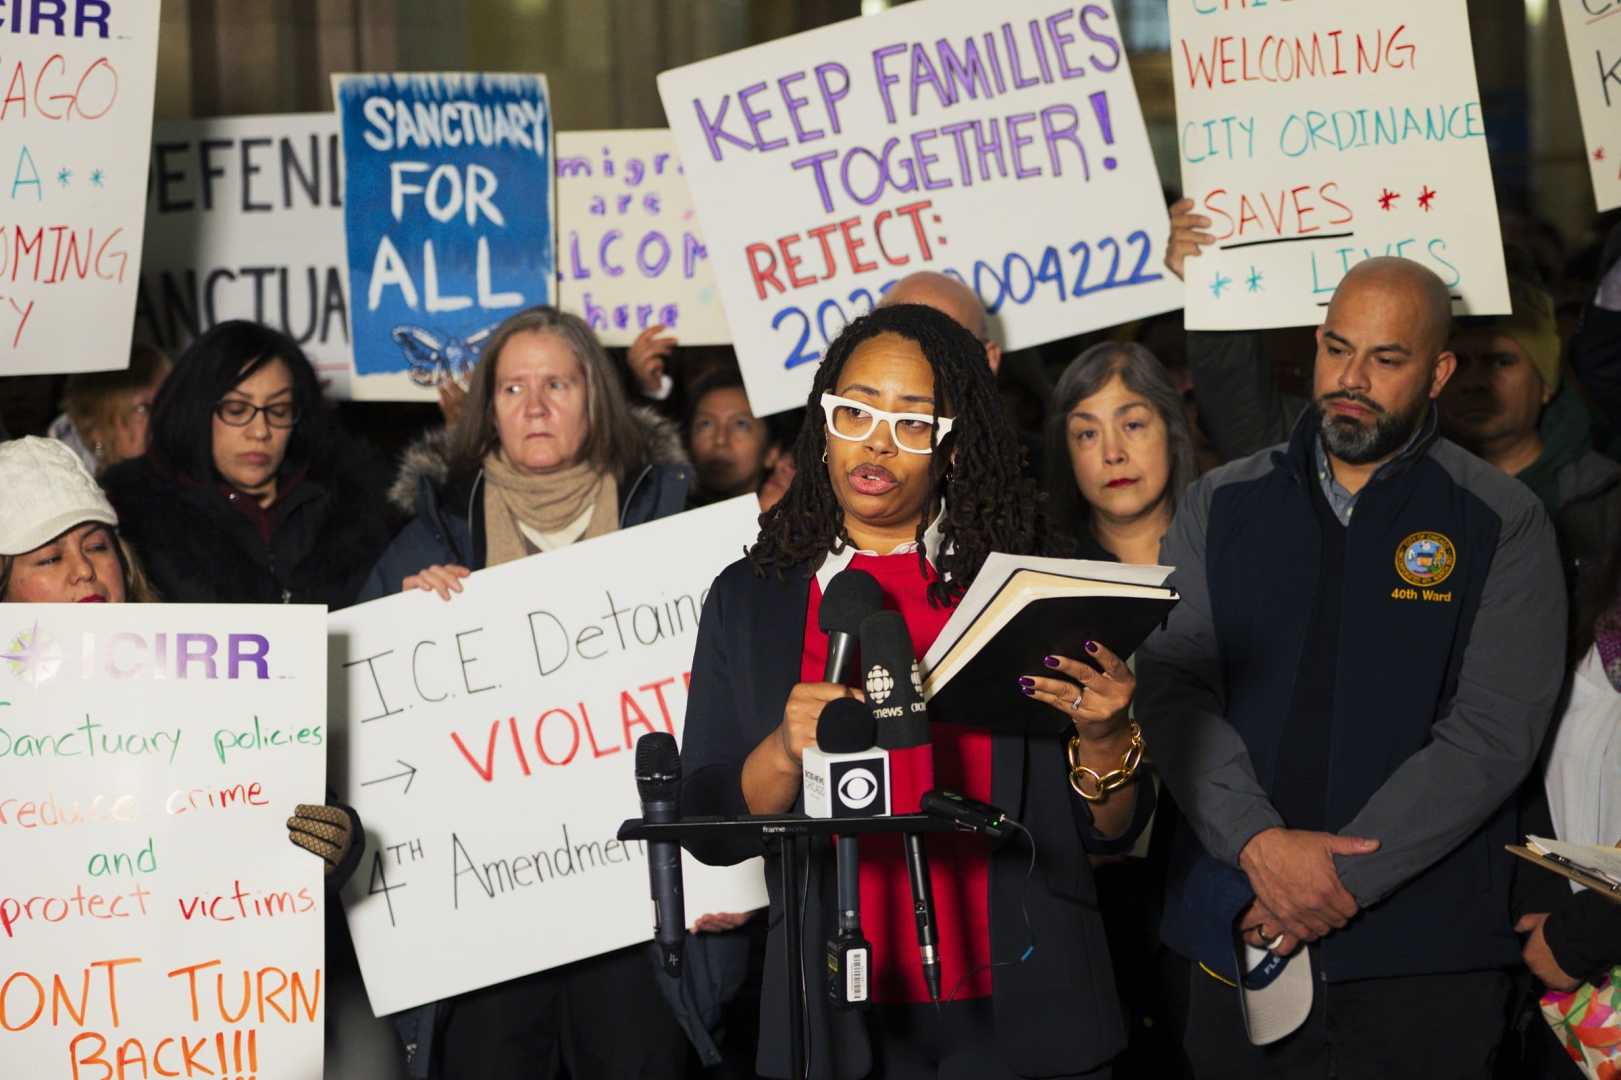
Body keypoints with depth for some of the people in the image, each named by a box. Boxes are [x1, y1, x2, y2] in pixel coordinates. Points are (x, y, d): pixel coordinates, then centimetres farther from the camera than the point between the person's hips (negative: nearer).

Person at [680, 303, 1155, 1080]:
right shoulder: (750, 600, 6)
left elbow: (1111, 833, 4)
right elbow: (709, 829, 1)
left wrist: (1104, 739, -16)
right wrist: (784, 753, -17)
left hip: (1019, 1015, 0)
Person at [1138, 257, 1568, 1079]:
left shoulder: (1502, 526, 0)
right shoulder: (1222, 507, 8)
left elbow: (1490, 735, -9)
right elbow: (1172, 686, -2)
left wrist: (1343, 882, -15)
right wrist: (1258, 842, -17)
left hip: (1425, 955, -2)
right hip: (1236, 937, 2)